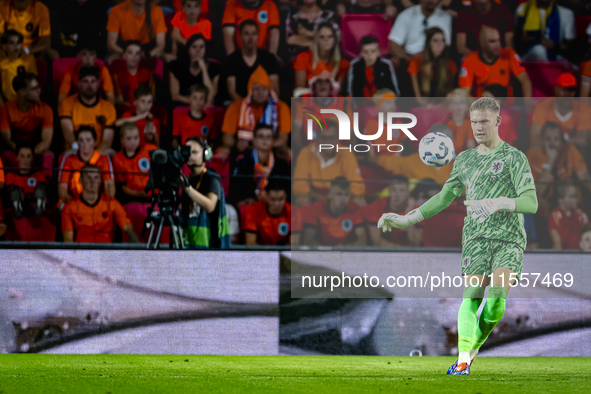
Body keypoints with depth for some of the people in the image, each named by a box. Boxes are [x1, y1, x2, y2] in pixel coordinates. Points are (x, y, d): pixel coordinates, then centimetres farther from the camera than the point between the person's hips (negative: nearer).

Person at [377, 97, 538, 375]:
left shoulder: (514, 158, 2)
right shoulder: (465, 160, 17)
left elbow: (531, 202, -8)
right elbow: (444, 198, 26)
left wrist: (498, 203, -26)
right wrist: (406, 220, 20)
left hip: (509, 240, -3)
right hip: (476, 237, 3)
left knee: (497, 299, -18)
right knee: (472, 296, -13)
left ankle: (474, 347, 3)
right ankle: (463, 360, -22)